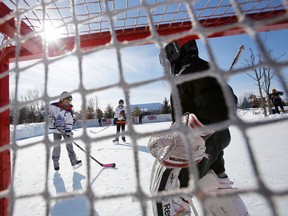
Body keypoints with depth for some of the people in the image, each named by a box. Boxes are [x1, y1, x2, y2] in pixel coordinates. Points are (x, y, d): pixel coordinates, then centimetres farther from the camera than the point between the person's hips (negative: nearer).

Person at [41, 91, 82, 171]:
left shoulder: (69, 111, -7)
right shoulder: (54, 106, -12)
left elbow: (69, 123, -8)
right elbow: (44, 110, -6)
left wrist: (68, 132, -18)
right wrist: (49, 118, -18)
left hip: (65, 130, 2)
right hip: (56, 129, -2)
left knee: (69, 143, -3)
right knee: (57, 146, -2)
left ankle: (74, 161, 1)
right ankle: (55, 162, 16)